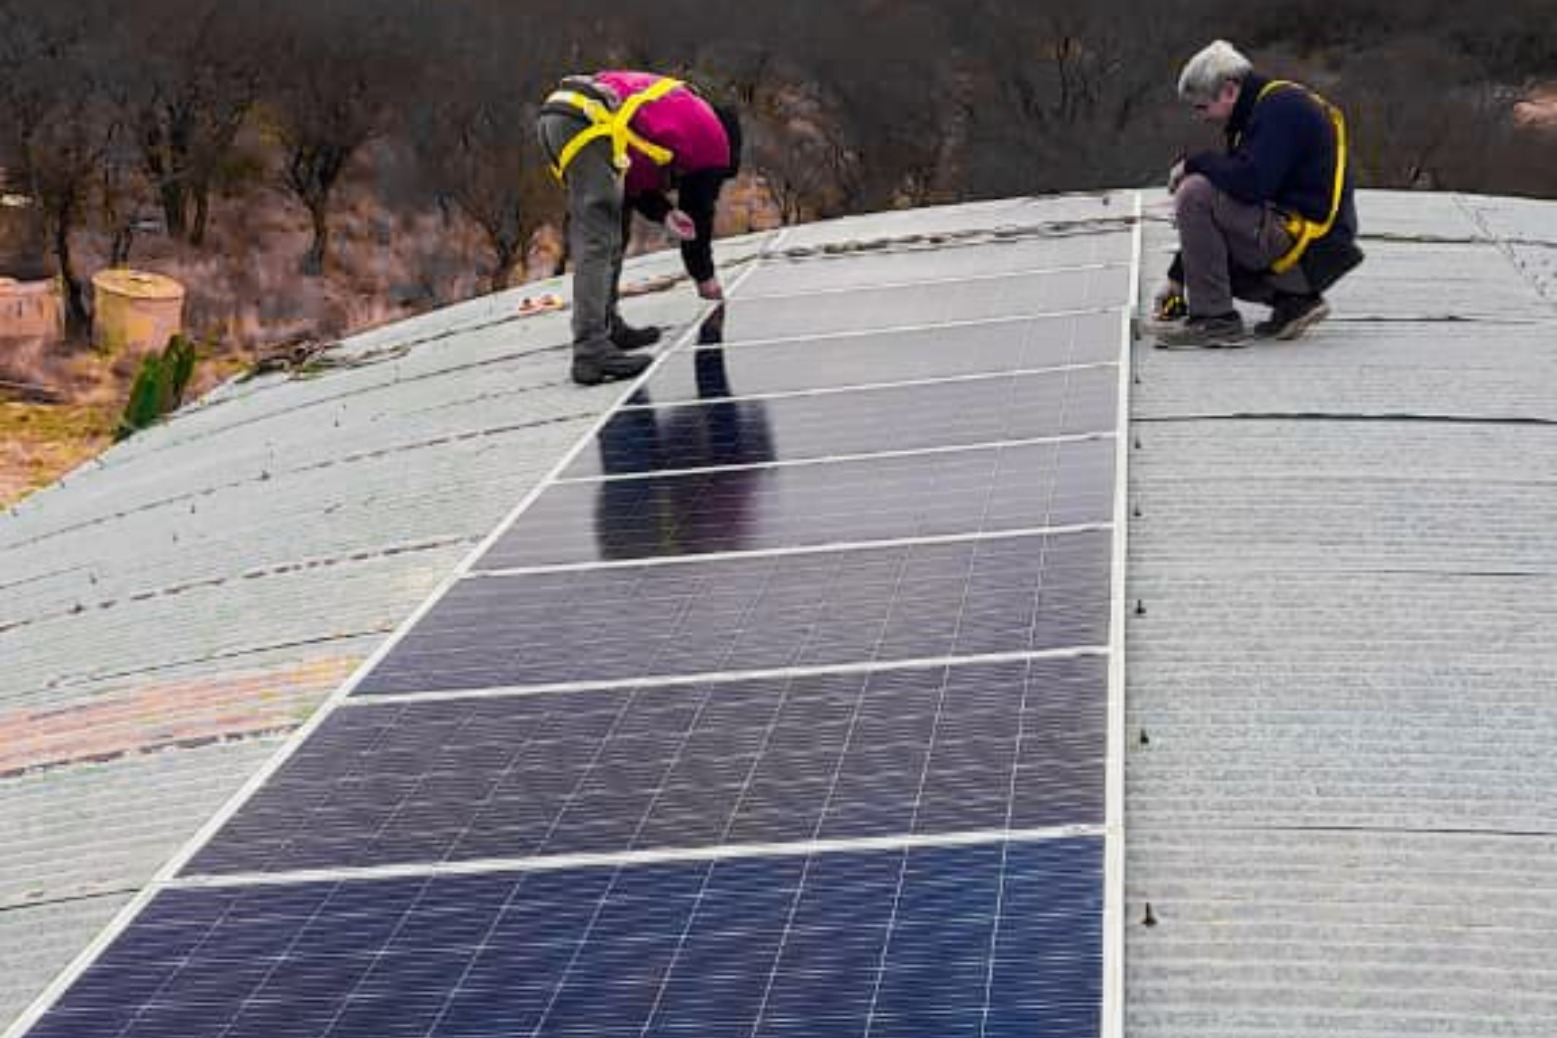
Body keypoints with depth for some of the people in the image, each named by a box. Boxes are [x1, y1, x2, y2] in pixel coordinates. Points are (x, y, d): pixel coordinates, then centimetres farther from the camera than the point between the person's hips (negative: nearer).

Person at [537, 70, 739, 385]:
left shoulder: (680, 105, 35)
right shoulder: (713, 137, 16)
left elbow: (630, 173, 29)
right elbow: (702, 211, 22)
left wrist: (664, 212, 14)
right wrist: (705, 277, 35)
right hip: (587, 122, -8)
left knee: (603, 234, 19)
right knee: (597, 244, -11)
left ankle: (607, 327, 22)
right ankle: (590, 352, -18)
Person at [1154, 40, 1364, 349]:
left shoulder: (1281, 107, -13)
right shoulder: (1262, 109, 18)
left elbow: (1250, 184, -28)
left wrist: (1194, 164, -8)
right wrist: (1177, 278, 18)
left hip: (1309, 250, -11)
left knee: (1195, 193, -19)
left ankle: (1215, 319, -16)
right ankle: (1293, 301, 10)